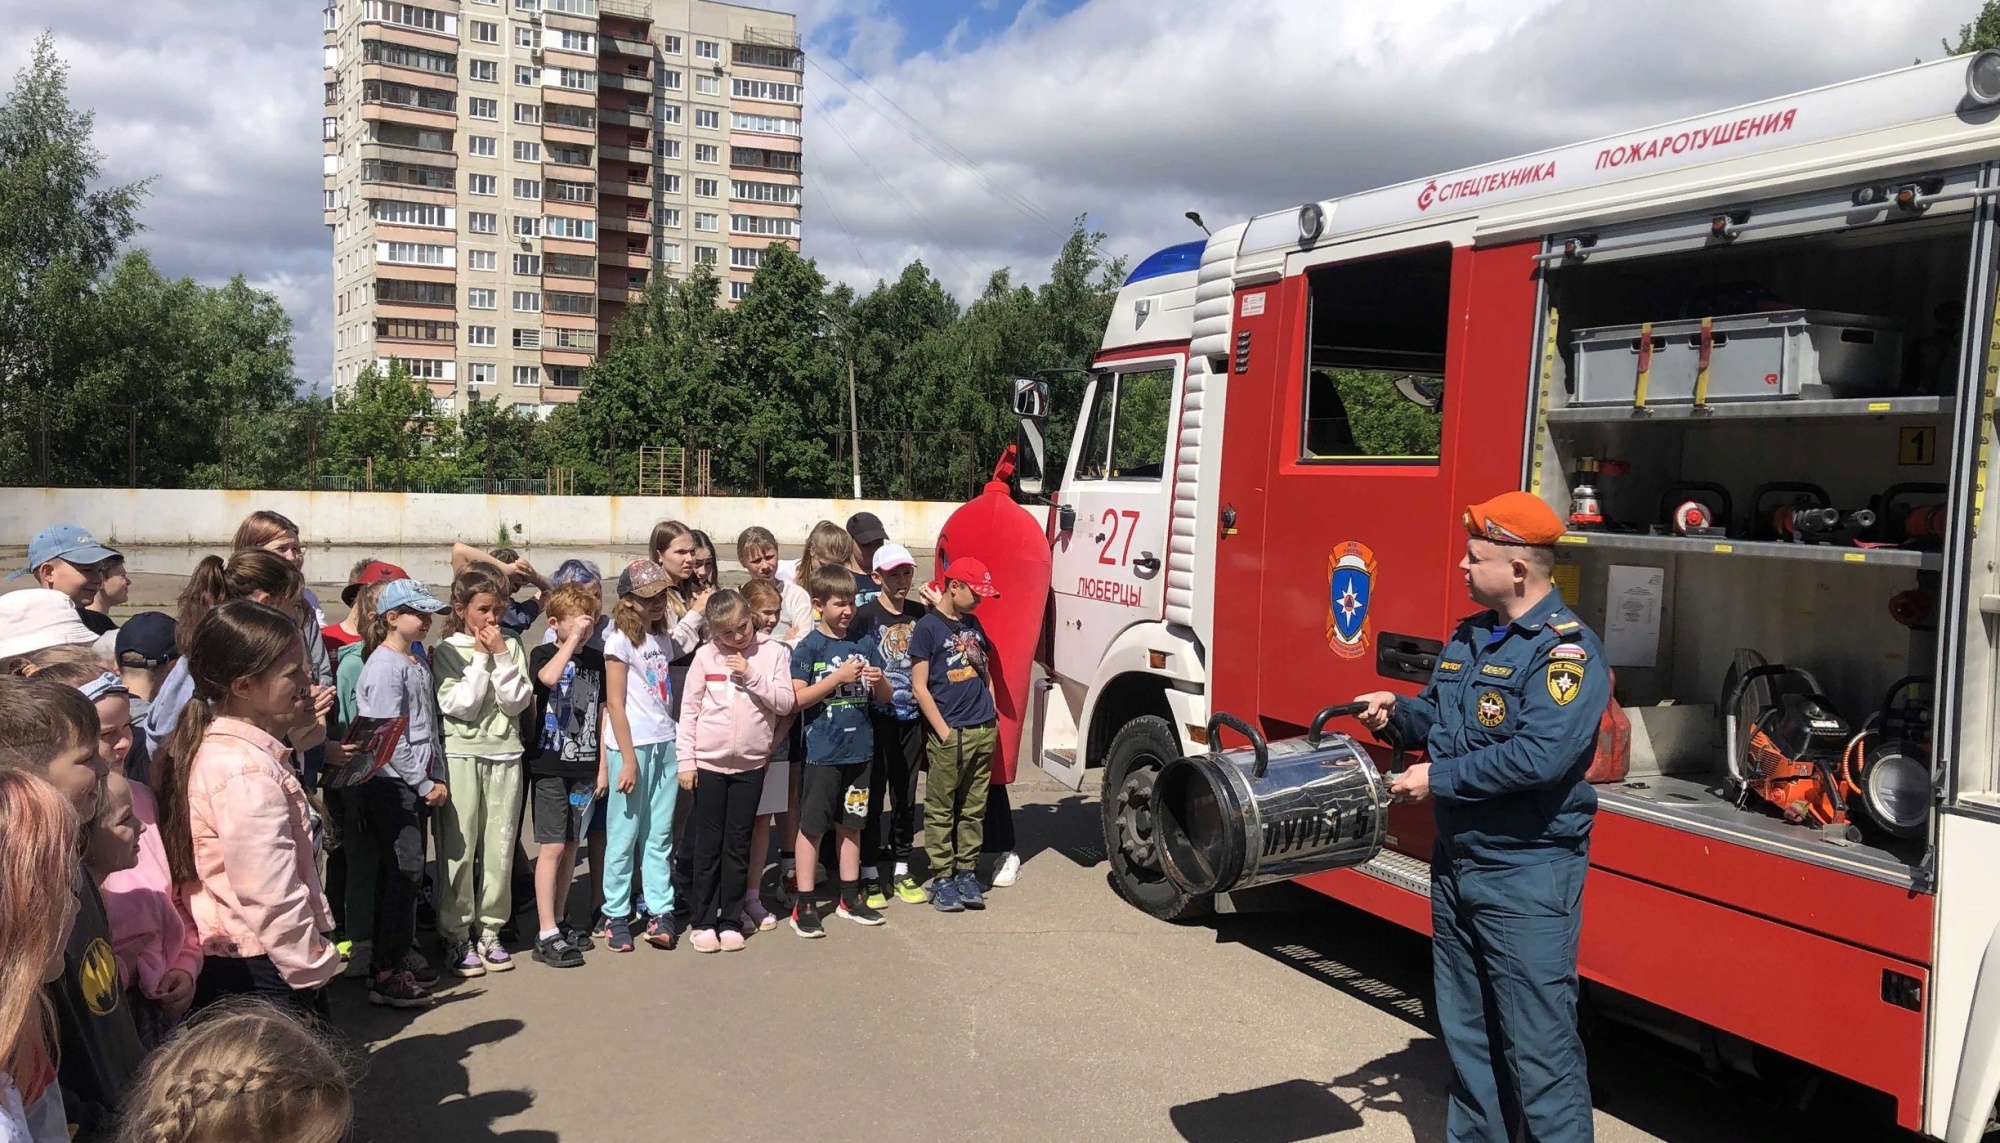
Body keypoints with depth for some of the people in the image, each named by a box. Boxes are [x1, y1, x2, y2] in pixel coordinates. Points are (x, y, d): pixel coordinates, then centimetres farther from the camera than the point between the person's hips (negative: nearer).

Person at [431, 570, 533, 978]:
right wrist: (482, 657, -8)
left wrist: (500, 656, -8)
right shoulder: (446, 651, 0)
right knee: (458, 848, -2)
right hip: (461, 756, -3)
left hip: (505, 754, 3)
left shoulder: (511, 646, 7)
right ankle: (456, 936, 10)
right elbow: (459, 705, -11)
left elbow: (517, 702, -2)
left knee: (500, 848, 5)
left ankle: (488, 930, 18)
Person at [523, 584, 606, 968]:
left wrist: (602, 766, 10)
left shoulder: (596, 659, 8)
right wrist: (573, 638, -23)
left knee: (570, 846, 12)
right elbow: (548, 677, -30)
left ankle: (560, 921, 24)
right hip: (550, 766, -4)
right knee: (552, 847, -5)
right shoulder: (543, 654, -5)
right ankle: (546, 935, 0)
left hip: (584, 767, 4)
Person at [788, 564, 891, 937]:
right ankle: (804, 905, 9)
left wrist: (878, 680, -9)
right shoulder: (809, 648, -6)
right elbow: (796, 698, -14)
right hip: (822, 752, -5)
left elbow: (884, 697, 13)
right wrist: (839, 677, -18)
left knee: (851, 824, 14)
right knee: (811, 826, 2)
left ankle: (850, 896, 25)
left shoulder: (863, 646, 8)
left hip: (859, 749, 5)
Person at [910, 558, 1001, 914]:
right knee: (941, 810, 2)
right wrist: (944, 731, -11)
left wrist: (991, 716, 12)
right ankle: (942, 877, 9)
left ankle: (967, 872, 18)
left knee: (974, 809, 10)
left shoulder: (973, 624, 13)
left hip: (984, 732, 6)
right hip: (950, 734, -6)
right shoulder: (928, 627, -6)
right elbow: (919, 688, -9)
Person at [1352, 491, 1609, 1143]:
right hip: (1456, 862, 9)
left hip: (1526, 874, -9)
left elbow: (1538, 755, -28)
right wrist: (1399, 711, 0)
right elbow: (1442, 716, 21)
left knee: (1539, 1043, -2)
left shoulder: (1567, 650, -17)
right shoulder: (1471, 636, 11)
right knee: (1465, 1029, 19)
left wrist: (1437, 779, -21)